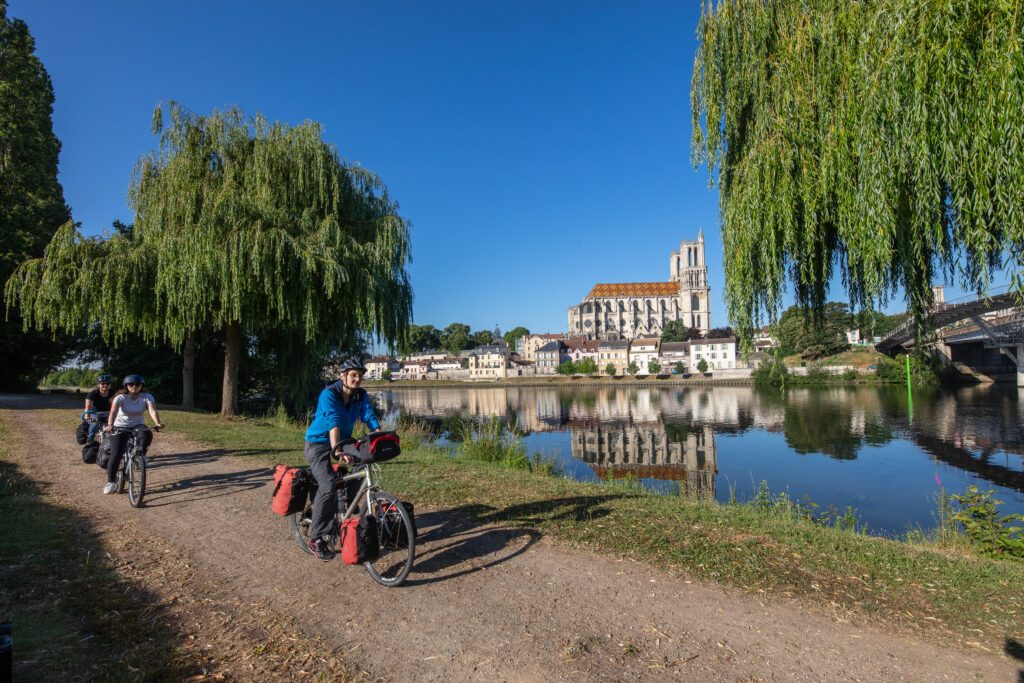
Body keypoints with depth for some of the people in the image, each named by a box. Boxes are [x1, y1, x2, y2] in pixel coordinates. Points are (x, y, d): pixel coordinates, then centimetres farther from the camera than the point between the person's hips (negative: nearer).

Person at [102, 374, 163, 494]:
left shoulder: (147, 397, -9)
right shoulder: (120, 397, -12)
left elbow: (152, 410, -26)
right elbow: (113, 412, -29)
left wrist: (158, 423, -45)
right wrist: (110, 425, -49)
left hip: (138, 426, 1)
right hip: (120, 428, 0)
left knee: (147, 434, -35)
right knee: (116, 455, -12)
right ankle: (110, 482, 9)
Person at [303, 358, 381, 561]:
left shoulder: (361, 396, -6)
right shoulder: (329, 394, -22)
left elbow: (371, 418, -16)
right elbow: (333, 422, -36)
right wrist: (337, 450, -49)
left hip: (343, 442, 7)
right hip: (319, 444, -6)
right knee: (328, 486, -22)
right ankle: (316, 539, -11)